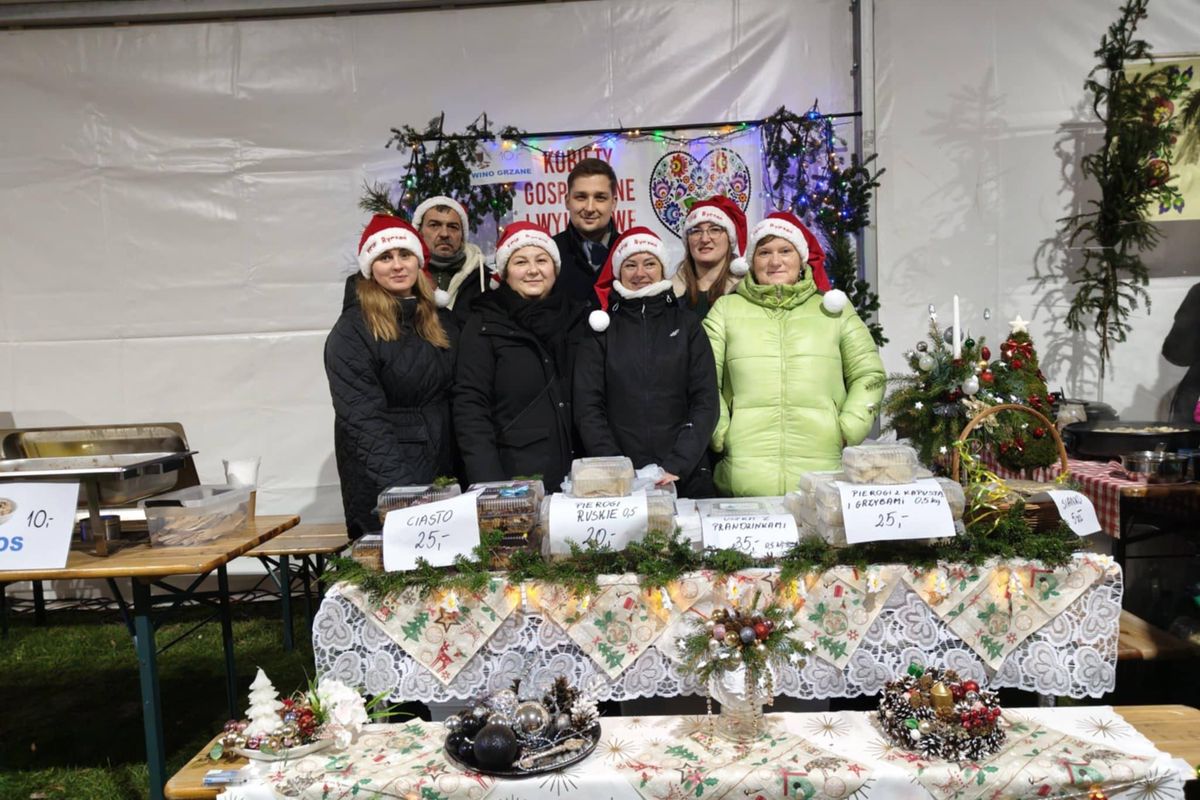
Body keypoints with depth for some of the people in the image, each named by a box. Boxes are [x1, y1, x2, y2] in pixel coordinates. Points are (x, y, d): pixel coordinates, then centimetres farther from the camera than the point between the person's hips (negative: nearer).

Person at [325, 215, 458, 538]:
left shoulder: (442, 322, 9)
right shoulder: (351, 331, -9)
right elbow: (363, 420, -17)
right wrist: (402, 486, -26)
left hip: (444, 474, 5)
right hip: (382, 488, -5)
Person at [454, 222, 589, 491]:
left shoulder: (578, 318, 8)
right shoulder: (485, 325, -1)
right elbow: (471, 408, -7)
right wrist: (489, 484, -17)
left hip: (577, 480, 3)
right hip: (512, 480, -3)